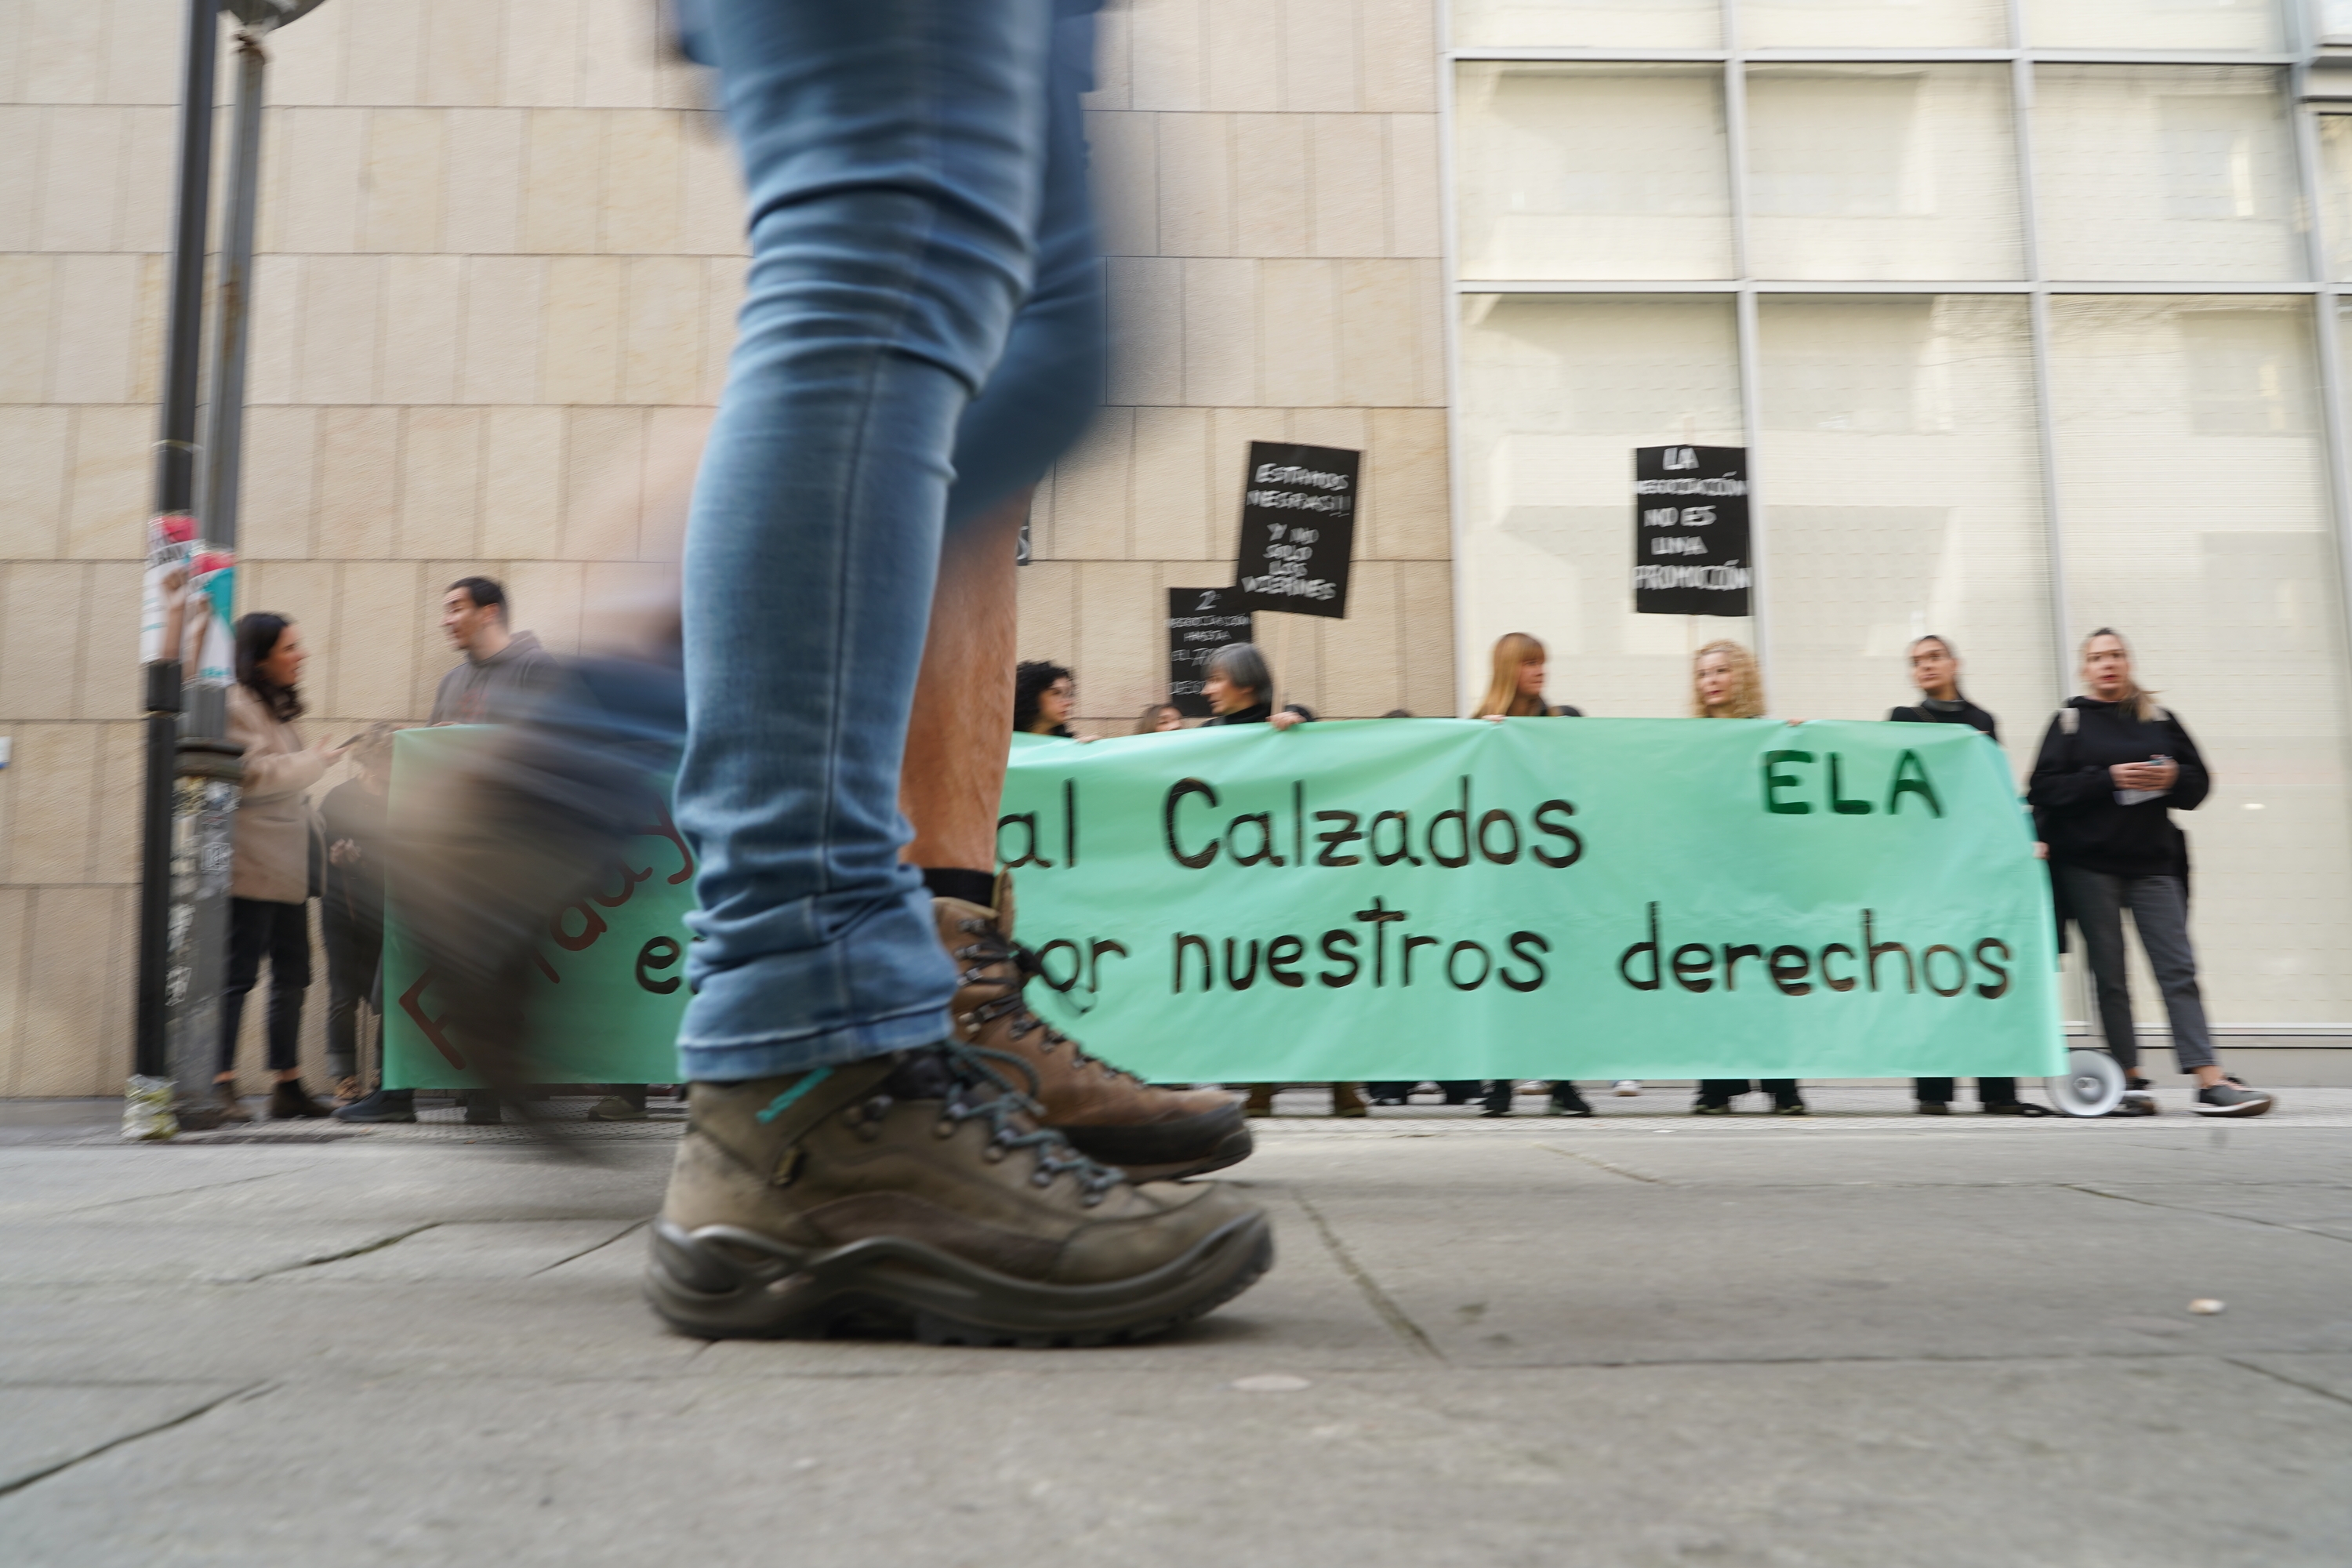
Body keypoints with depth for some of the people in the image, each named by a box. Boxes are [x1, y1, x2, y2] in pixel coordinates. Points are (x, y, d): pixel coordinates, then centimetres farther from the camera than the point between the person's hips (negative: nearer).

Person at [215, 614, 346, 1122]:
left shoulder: (278, 708, 23)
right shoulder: (234, 705, -8)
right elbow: (254, 774, -19)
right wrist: (317, 760, -9)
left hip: (288, 866, 9)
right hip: (252, 865, -9)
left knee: (292, 975, 8)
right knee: (239, 974, -8)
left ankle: (288, 1086, 12)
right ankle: (222, 1084, -5)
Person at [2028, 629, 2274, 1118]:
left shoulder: (2160, 720, 13)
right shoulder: (2069, 722, 6)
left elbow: (2199, 784, 11)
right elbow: (2046, 789, -5)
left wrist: (2173, 778, -10)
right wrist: (2109, 778, -15)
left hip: (2153, 861, 2)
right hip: (2089, 863, -2)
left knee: (2178, 968, -5)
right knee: (2109, 976, 0)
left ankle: (2210, 1082, -9)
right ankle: (2131, 1081, 5)